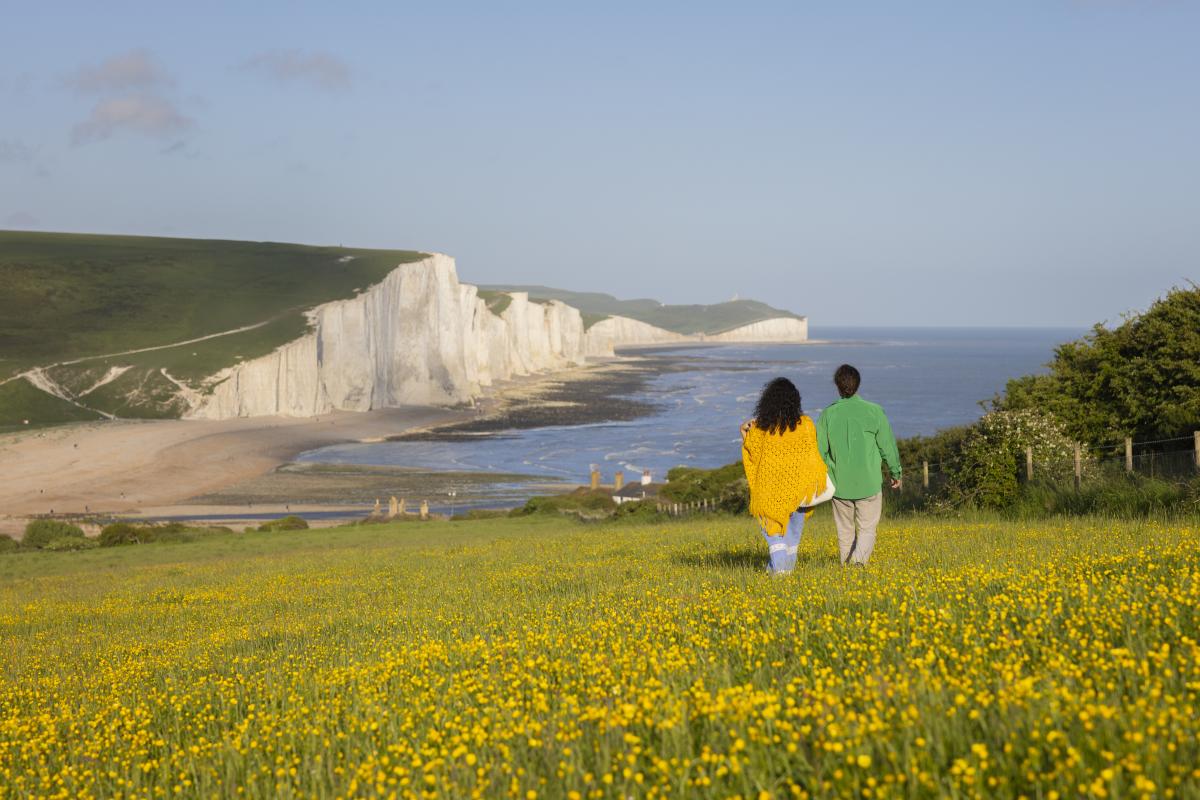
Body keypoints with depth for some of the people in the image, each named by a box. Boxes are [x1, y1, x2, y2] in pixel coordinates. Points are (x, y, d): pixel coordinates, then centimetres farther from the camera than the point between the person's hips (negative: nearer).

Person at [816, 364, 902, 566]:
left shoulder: (828, 414, -3)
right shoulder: (874, 411, -7)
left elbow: (820, 449, 1)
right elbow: (888, 445, -1)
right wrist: (896, 473, 13)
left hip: (840, 484, 2)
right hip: (869, 483, -2)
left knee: (845, 531, 15)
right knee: (867, 529, 3)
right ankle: (858, 559, -21)